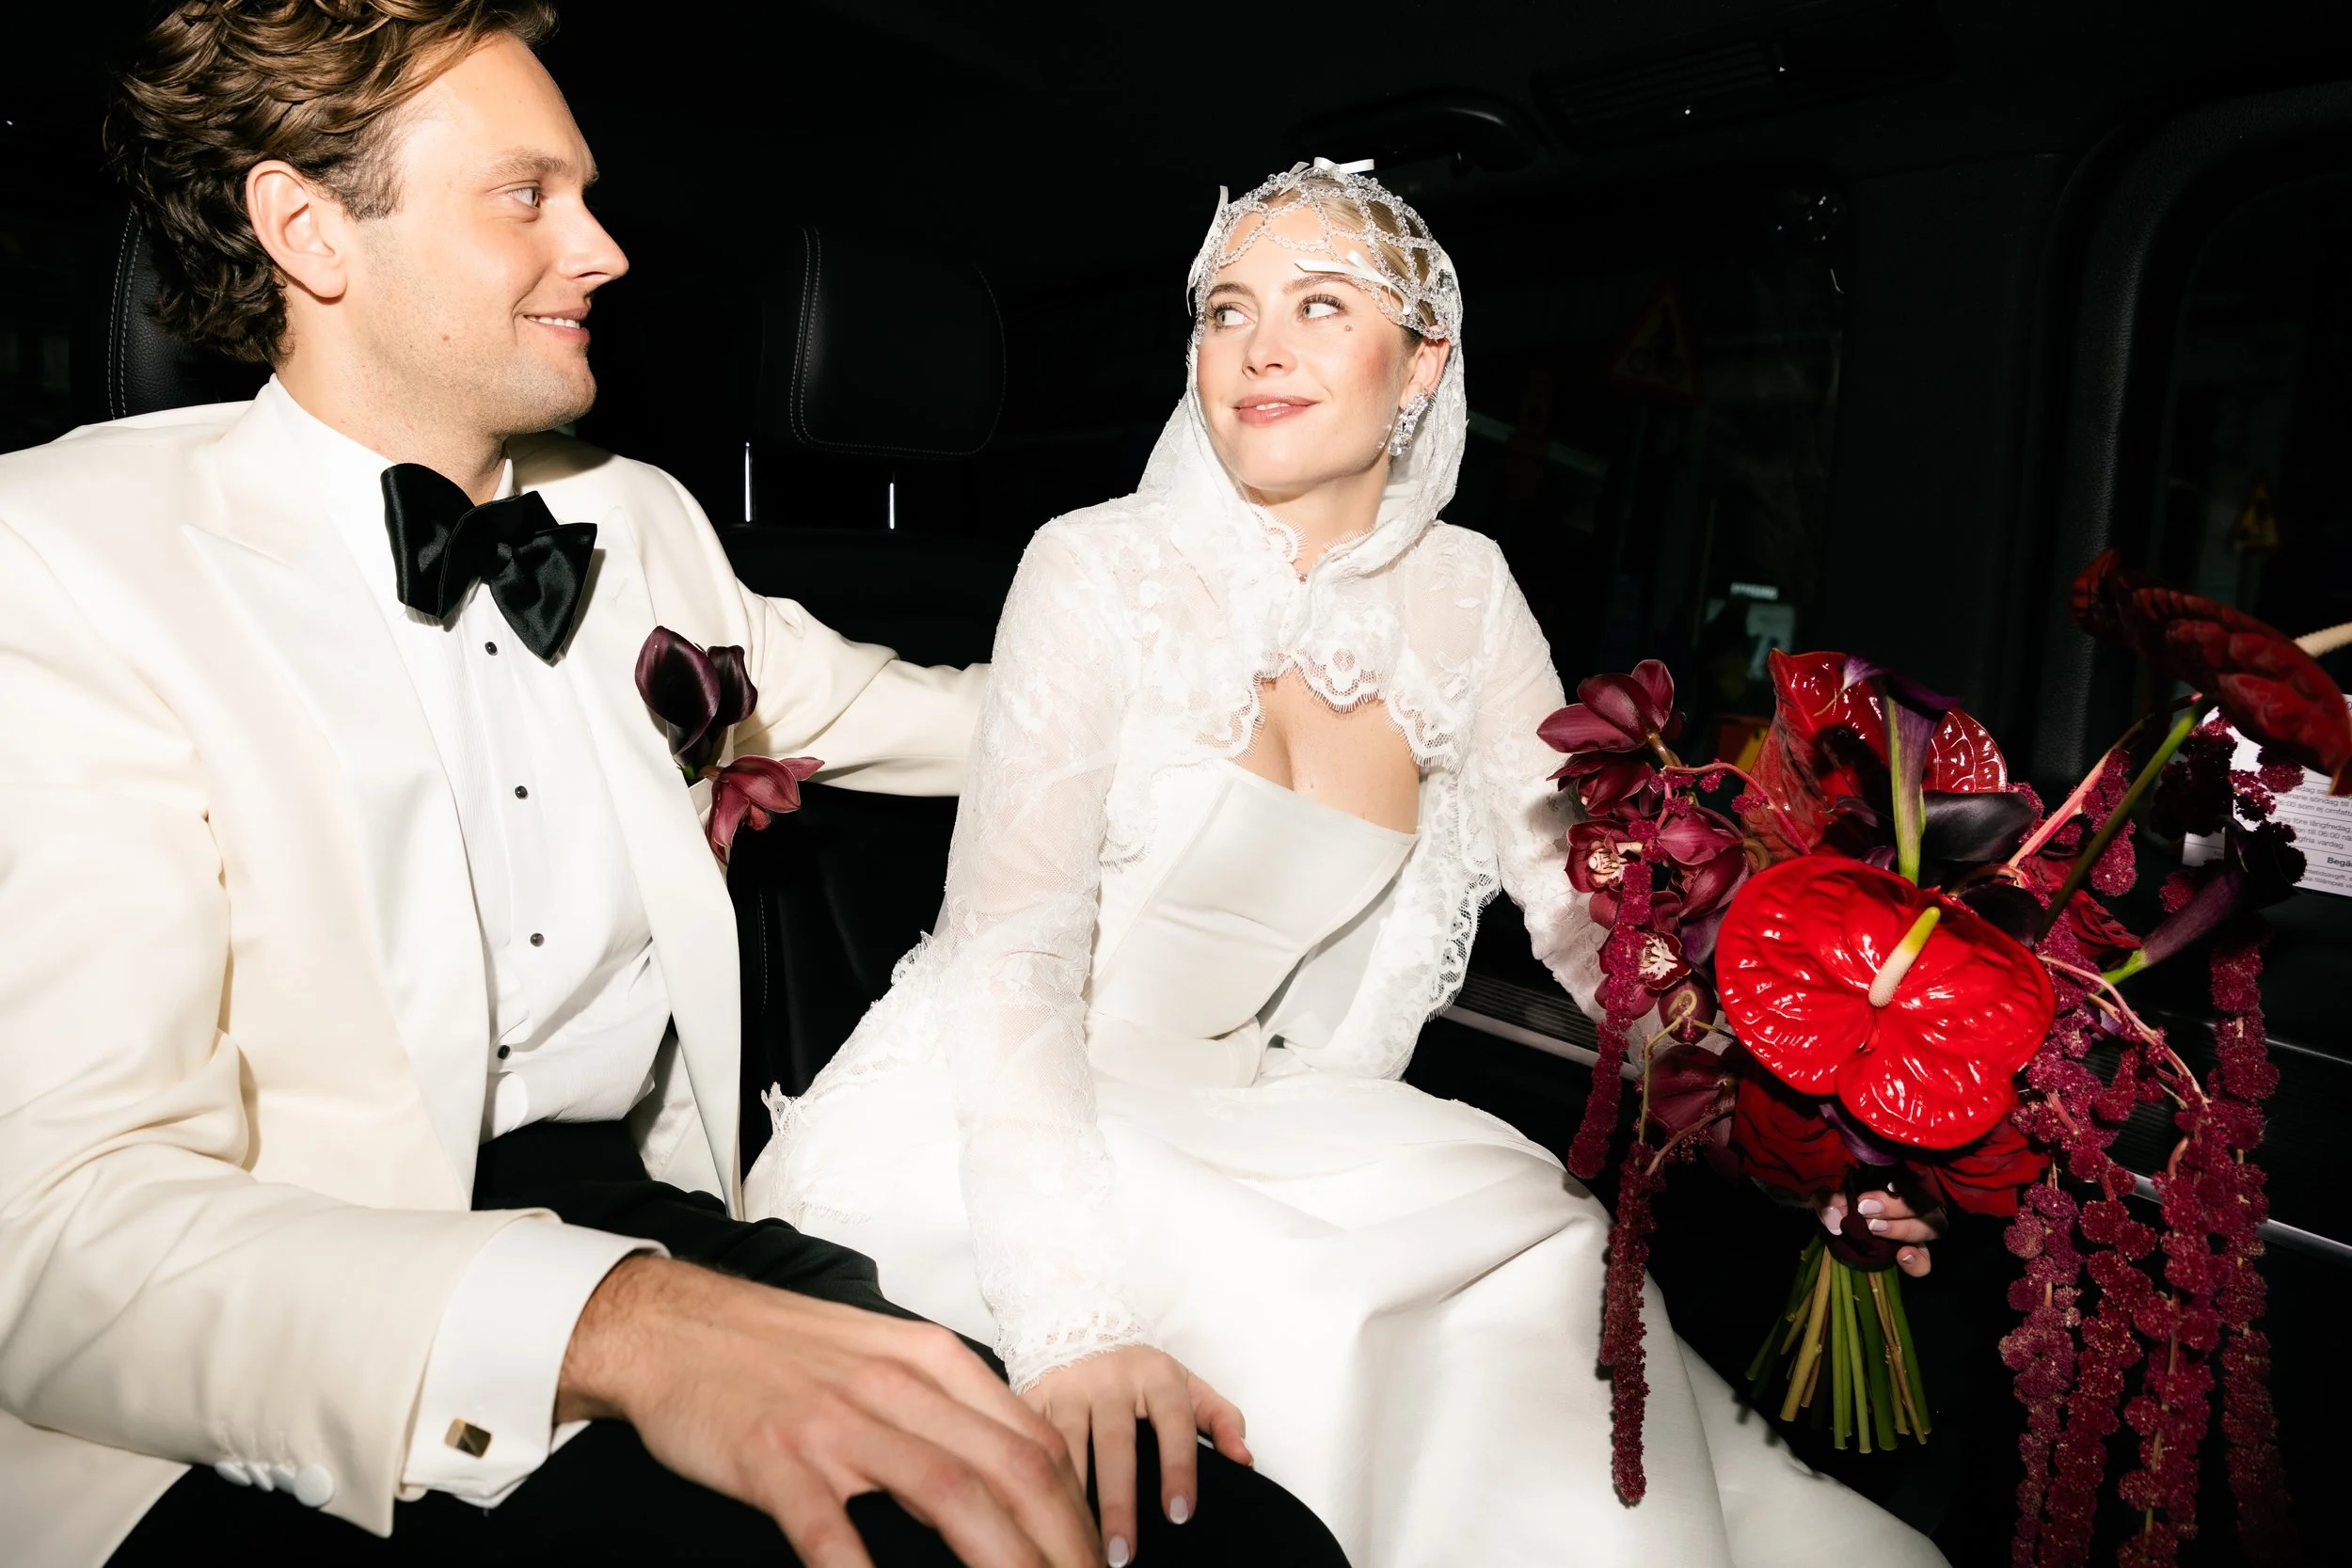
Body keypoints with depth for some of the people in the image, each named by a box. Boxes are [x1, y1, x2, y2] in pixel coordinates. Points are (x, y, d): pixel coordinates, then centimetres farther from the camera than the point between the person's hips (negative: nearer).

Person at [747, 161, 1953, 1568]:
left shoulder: (1461, 593, 1)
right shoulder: (1101, 571, -12)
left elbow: (1584, 887, 3)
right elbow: (1010, 950, -20)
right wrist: (1074, 1317, -33)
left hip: (1254, 1128, 5)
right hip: (981, 1125, -4)